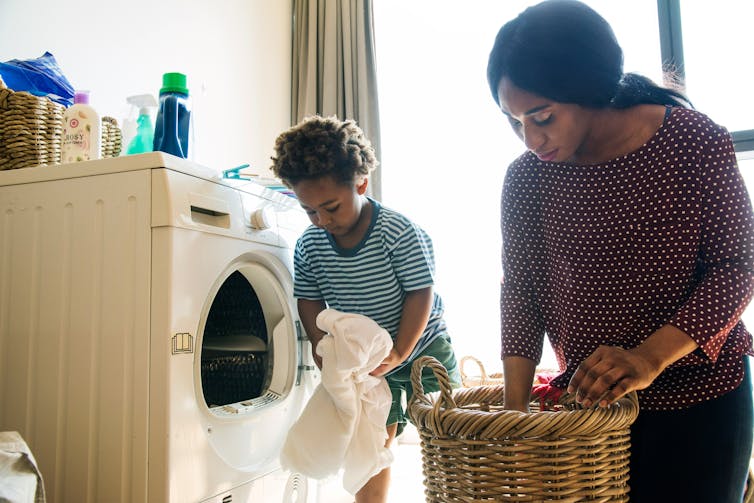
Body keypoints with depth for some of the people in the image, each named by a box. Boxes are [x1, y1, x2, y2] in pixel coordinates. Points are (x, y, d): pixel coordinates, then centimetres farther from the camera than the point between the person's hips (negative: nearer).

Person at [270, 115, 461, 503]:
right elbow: (310, 303, 0)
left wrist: (399, 353, -28)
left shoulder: (399, 233, -25)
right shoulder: (308, 246, -11)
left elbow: (421, 294, -22)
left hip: (422, 347, -3)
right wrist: (323, 349, -14)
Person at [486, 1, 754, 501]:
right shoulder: (527, 177, -7)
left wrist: (649, 358, -26)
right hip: (589, 402, 2)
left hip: (701, 403, -1)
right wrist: (515, 403, -16)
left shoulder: (697, 142, -14)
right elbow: (520, 290, -6)